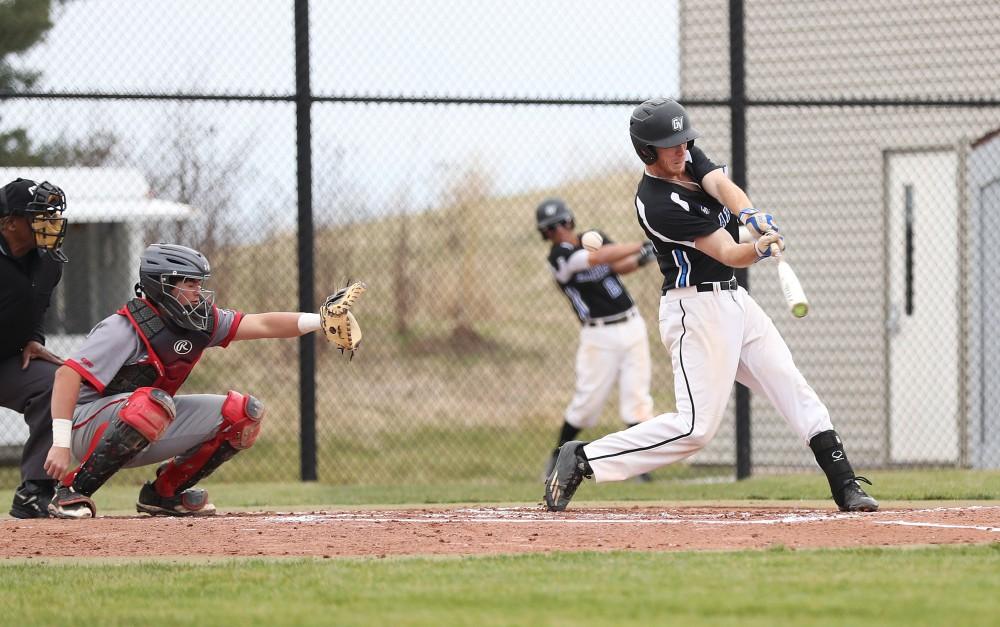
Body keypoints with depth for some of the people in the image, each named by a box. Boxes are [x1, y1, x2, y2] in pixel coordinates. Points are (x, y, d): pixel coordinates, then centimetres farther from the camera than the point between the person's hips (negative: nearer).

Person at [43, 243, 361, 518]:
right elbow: (68, 374, -30)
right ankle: (72, 491, -27)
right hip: (89, 425, -8)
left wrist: (320, 321, -22)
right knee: (153, 403, -40)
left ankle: (164, 492, 8)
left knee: (244, 412, -2)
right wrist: (60, 445, -37)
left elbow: (262, 324, -6)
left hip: (146, 435, 8)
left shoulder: (202, 321, -1)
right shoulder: (127, 327, -24)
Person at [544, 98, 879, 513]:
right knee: (696, 427, -13)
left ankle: (845, 485, 5)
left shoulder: (690, 159, 5)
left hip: (732, 299, 9)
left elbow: (722, 186, -15)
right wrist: (760, 249, -44)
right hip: (697, 310, -9)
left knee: (791, 385, 4)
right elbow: (728, 254, -23)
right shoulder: (658, 204, -21)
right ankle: (583, 460, -5)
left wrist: (750, 215, -35)